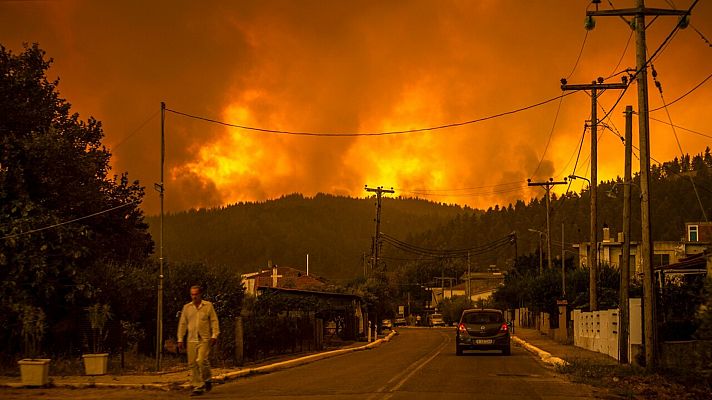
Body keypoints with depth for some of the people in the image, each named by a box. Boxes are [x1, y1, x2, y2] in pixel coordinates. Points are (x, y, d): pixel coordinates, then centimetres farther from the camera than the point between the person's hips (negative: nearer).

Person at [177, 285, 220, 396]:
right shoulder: (187, 307, 11)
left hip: (204, 339, -4)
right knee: (193, 364, 0)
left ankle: (207, 380, 8)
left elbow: (214, 321, 3)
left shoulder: (208, 306, 4)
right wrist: (180, 339, 11)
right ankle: (197, 387, 7)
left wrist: (214, 335, -6)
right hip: (192, 340, 4)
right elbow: (182, 324, 14)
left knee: (201, 361, -17)